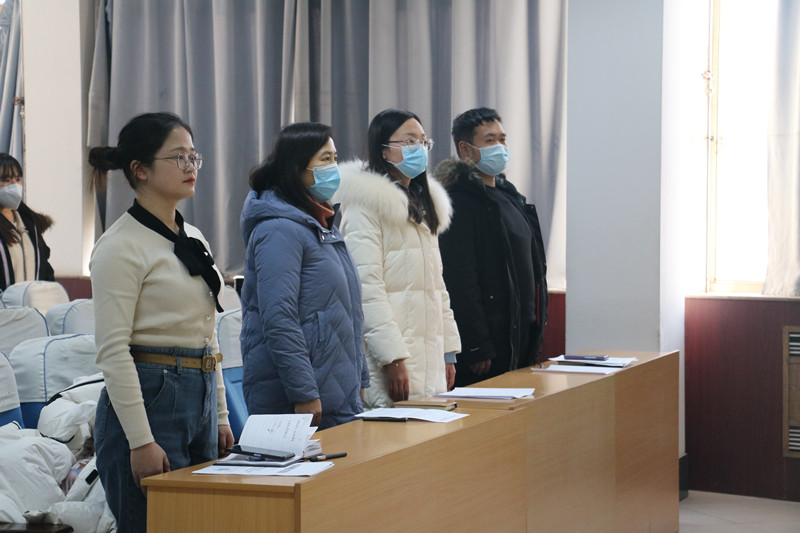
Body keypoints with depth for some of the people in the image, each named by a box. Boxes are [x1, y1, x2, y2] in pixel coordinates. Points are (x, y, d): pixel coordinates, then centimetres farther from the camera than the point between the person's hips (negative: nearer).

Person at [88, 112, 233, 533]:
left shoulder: (194, 240, 14)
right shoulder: (122, 245, -11)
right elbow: (112, 350, -16)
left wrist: (220, 415, 16)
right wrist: (141, 442, -20)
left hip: (200, 400, 8)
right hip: (149, 399, -8)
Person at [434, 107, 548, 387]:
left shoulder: (508, 195, 17)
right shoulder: (460, 201, -13)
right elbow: (459, 278, -18)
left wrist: (538, 320, 15)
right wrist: (477, 347, -21)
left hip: (522, 330, 9)